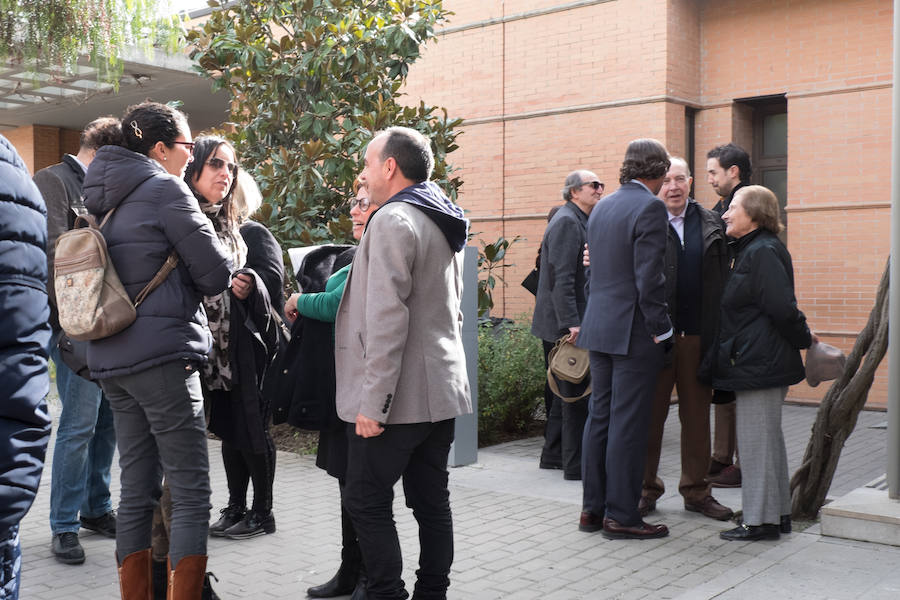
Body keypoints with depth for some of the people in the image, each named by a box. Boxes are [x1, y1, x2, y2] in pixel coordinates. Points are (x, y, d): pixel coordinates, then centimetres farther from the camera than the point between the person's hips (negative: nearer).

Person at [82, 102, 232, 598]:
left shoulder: (104, 198, 17)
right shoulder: (164, 188, -7)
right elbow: (216, 273, -7)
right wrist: (189, 287, 12)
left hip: (110, 356, 8)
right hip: (162, 355, -8)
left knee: (136, 488, 13)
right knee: (191, 492, -3)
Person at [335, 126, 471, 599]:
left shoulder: (393, 220, -13)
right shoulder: (442, 223, 17)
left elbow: (387, 317, -21)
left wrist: (373, 401, -21)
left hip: (400, 397, -9)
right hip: (441, 392, 9)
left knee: (367, 502, -1)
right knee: (431, 502, 12)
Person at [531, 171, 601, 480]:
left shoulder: (580, 221, 18)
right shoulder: (567, 222, -14)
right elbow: (561, 277, -22)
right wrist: (571, 323, -27)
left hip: (566, 324, 11)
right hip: (564, 324, -11)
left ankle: (553, 454, 26)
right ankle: (575, 463, 0)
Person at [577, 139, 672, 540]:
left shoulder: (601, 207, 13)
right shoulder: (649, 207, -13)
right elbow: (648, 277, -18)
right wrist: (660, 329, -10)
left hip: (598, 327, 8)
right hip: (632, 330, -8)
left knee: (599, 417, 13)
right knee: (628, 424, -1)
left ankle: (592, 508, 20)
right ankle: (620, 516, 6)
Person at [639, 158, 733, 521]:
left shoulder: (712, 224, 10)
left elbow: (724, 279, 10)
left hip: (699, 335, 3)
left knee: (697, 413, 11)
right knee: (650, 413, 5)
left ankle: (696, 491, 23)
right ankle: (646, 488, 18)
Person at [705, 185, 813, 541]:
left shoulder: (763, 252, -16)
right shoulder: (750, 250, 16)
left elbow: (782, 307, -21)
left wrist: (802, 339, -9)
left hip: (759, 363, -11)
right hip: (757, 362, 11)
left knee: (755, 440, -4)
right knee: (768, 438, 16)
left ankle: (761, 521, 5)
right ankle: (778, 513, 25)